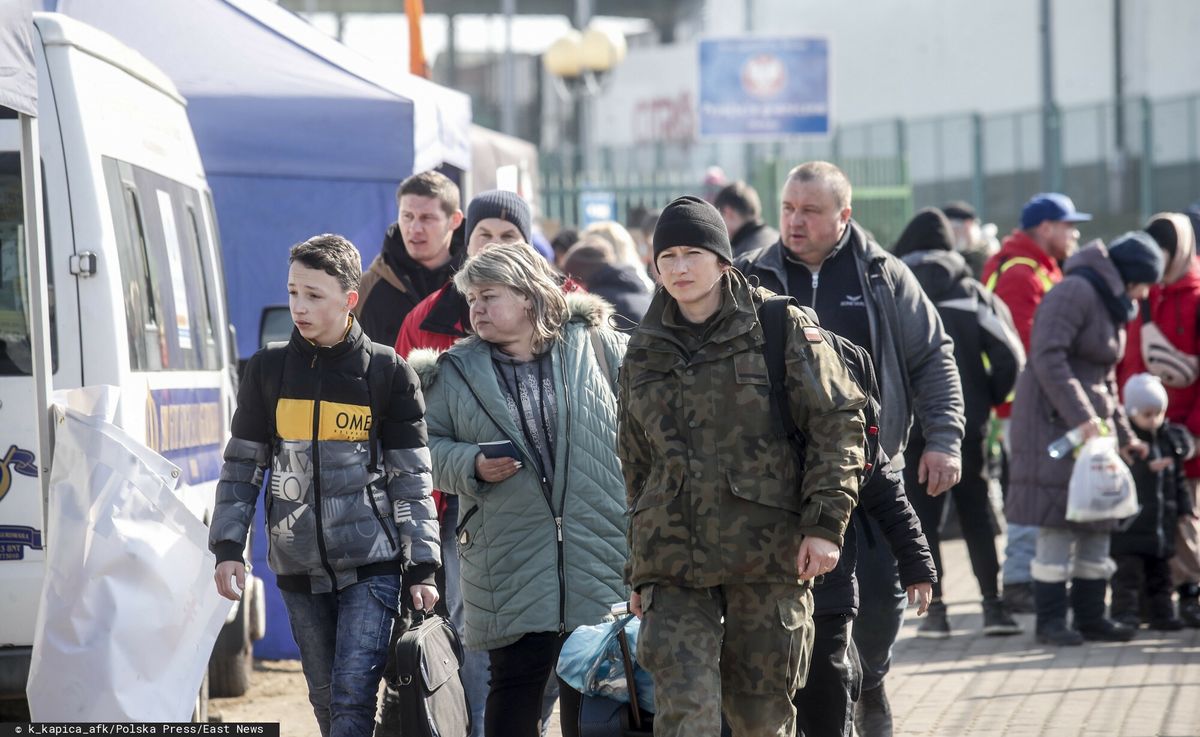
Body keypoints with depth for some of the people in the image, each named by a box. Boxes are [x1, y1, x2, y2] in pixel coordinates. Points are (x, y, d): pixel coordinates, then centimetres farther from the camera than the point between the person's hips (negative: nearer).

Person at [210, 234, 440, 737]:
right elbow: (241, 467, 10)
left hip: (371, 566, -3)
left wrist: (421, 568, -2)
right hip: (299, 569, 3)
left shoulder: (387, 373, -2)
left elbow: (412, 479, 1)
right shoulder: (268, 370, 5)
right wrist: (227, 548, 1)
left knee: (353, 697, -12)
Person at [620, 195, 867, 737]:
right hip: (673, 563, 2)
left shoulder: (782, 328, 1)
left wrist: (825, 524, -12)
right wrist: (637, 572, 21)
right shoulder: (644, 353, 14)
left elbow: (838, 422, -2)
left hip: (769, 552, -2)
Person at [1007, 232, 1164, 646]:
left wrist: (1124, 435, 20)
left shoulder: (1112, 305, 20)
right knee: (1058, 523, -10)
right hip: (1054, 421, -10)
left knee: (1098, 522, 7)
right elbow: (1048, 356, -22)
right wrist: (1080, 417, -25)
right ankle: (1050, 621, -7)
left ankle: (1090, 616, 12)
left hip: (1092, 422, 10)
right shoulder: (1076, 292, -12)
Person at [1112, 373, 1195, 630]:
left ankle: (1162, 613, 21)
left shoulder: (1170, 438, 10)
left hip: (1162, 524, 6)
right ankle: (1124, 613, -1)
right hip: (1129, 523, -6)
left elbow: (1178, 479, 17)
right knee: (1128, 571, -4)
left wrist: (1186, 506, 14)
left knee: (1159, 572, 14)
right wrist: (1148, 466, -22)